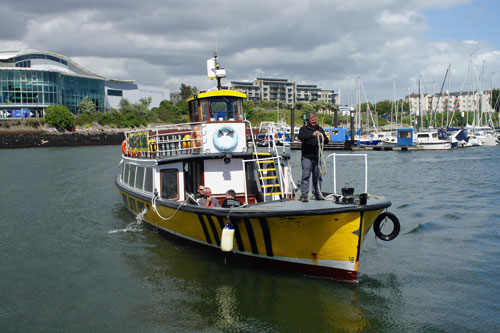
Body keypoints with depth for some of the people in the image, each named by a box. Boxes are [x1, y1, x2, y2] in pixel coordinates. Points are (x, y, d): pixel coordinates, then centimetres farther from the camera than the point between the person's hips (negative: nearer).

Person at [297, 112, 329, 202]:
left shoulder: (320, 129, 17)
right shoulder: (304, 129, 3)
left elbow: (326, 141, 12)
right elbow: (301, 137, -18)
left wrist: (323, 138, -12)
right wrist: (312, 135, -29)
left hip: (317, 157, 5)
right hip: (307, 157, -5)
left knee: (318, 176, 8)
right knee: (306, 175, -10)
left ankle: (317, 194, 17)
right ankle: (304, 195, -11)